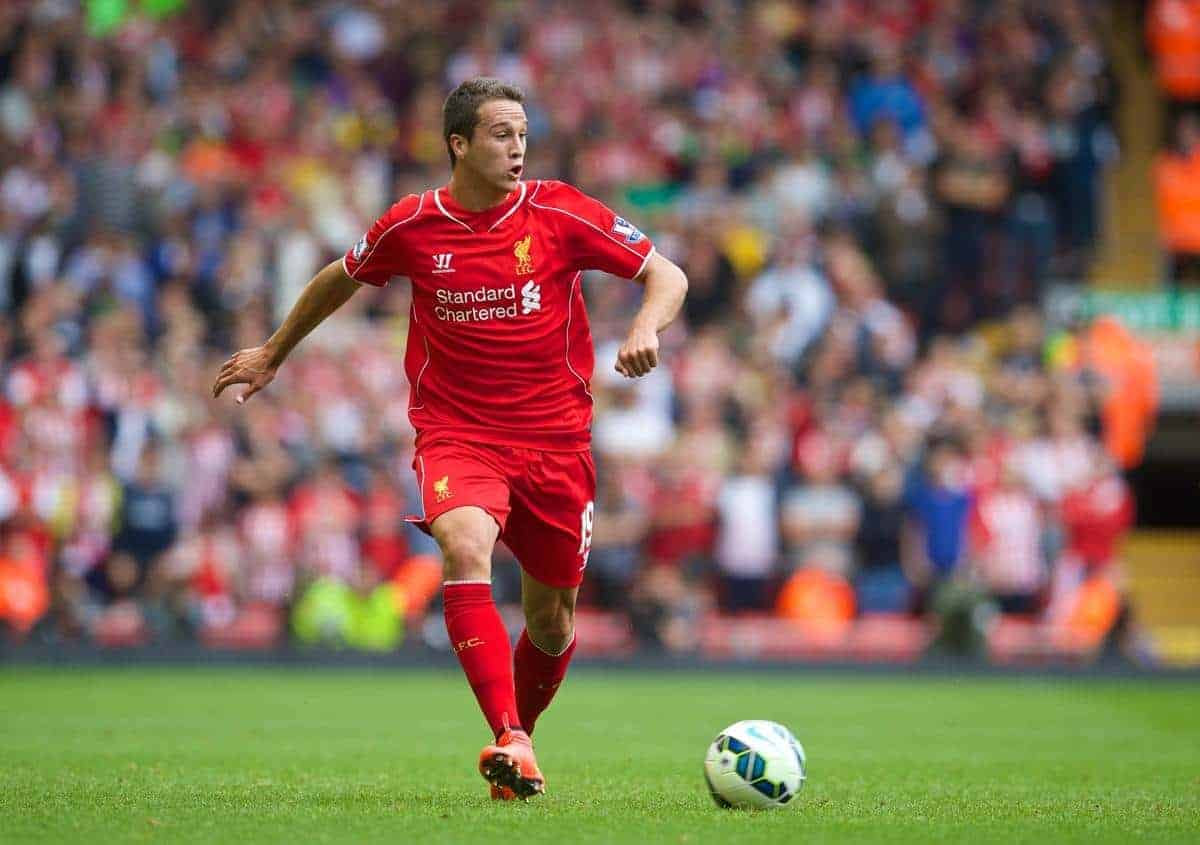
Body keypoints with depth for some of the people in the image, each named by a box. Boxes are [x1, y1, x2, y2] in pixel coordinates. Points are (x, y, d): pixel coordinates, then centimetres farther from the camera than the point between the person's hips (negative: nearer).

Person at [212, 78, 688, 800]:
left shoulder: (558, 213, -6)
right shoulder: (412, 226, -3)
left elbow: (668, 275, -2)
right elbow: (342, 279, 18)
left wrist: (646, 330, -24)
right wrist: (273, 354, 28)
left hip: (554, 436, 1)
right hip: (455, 434, -1)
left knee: (552, 625, 8)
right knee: (466, 548, -31)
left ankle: (518, 735, 37)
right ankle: (513, 743, -37)